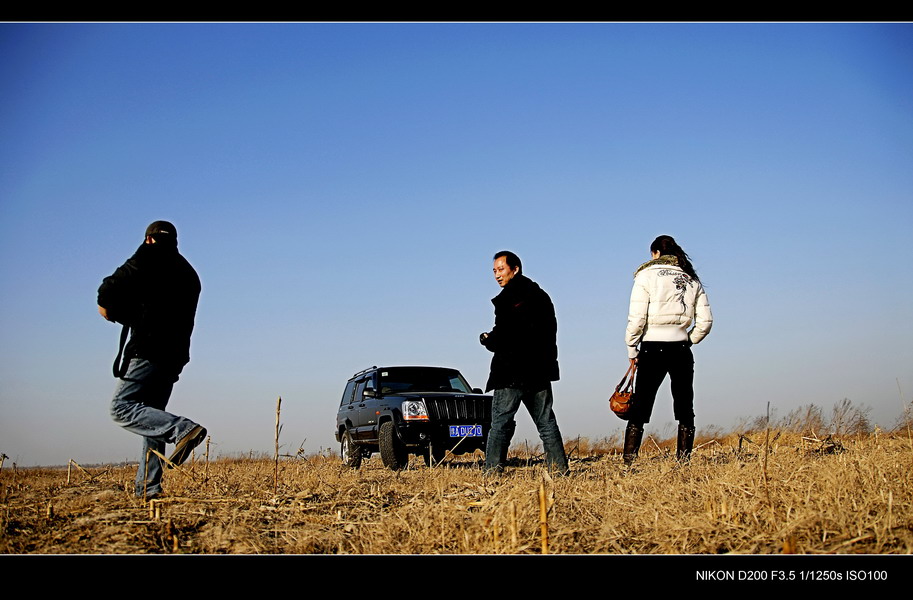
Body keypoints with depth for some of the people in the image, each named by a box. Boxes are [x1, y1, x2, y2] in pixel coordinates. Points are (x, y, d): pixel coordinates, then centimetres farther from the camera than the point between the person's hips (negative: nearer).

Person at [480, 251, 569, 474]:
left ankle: (493, 470, -6)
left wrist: (487, 340, 1)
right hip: (540, 371, 8)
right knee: (546, 421, 10)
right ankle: (560, 469, 9)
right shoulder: (540, 295, 16)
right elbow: (550, 330, 18)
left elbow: (504, 336, -18)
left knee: (501, 421, -4)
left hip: (512, 372, -7)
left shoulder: (509, 297, -10)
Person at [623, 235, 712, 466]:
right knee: (685, 410, 10)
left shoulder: (647, 275, -1)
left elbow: (637, 318, -8)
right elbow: (705, 321, 6)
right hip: (681, 351, 3)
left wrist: (632, 349, 1)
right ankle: (684, 463, 8)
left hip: (652, 350, -3)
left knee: (640, 410, 1)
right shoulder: (691, 279, 11)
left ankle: (628, 464, -2)